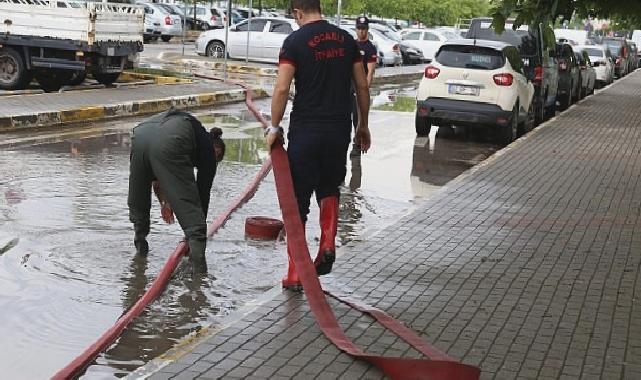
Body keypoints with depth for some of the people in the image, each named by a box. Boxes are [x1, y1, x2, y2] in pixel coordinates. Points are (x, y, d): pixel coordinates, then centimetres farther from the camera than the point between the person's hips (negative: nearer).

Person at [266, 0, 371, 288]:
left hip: (305, 130, -4)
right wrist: (363, 125, 18)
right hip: (339, 130, 4)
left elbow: (282, 88, -14)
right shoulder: (346, 39, 8)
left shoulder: (295, 41, -7)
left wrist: (274, 128, -4)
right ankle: (328, 245, 6)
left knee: (297, 201, 5)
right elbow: (362, 86, 9)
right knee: (329, 188, 26)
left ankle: (295, 274, 7)